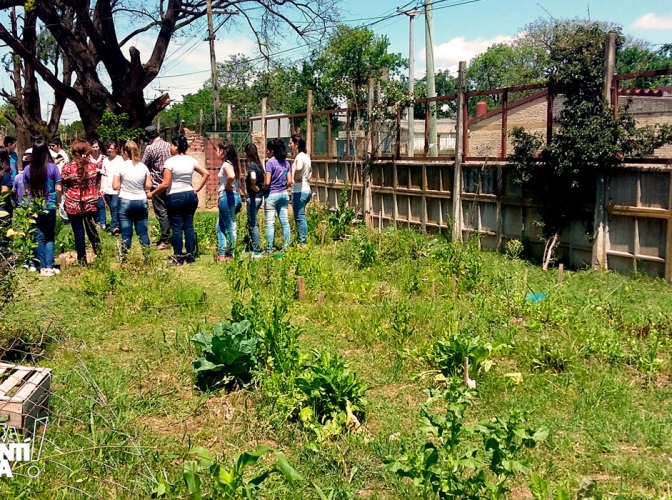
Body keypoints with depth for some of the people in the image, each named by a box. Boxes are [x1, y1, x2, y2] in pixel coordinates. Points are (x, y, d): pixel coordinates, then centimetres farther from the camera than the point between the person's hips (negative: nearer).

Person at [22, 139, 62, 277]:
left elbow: (26, 190, 8)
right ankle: (49, 267, -1)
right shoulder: (52, 167, -9)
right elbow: (58, 189, -6)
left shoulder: (27, 169, -1)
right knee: (49, 237, 7)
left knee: (38, 238, 8)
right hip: (49, 207, -2)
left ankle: (43, 268, 10)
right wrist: (58, 202, 11)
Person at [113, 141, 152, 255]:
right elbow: (148, 186, 2)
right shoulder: (143, 166, 1)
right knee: (143, 232, 8)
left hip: (125, 202, -2)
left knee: (126, 233, 3)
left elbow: (115, 186, -9)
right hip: (141, 202, 3)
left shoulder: (120, 166, -8)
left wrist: (123, 186, 11)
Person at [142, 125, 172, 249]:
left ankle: (165, 240, -1)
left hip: (157, 185, -6)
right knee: (168, 211, 12)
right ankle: (165, 237, 20)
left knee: (161, 213, -2)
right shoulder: (168, 145, 4)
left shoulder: (150, 148, -12)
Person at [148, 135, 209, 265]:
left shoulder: (170, 162, -12)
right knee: (189, 226, 9)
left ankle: (178, 258, 6)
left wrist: (152, 193, -3)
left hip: (175, 197, -5)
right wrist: (196, 189, 9)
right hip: (190, 196, 5)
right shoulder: (191, 160, 4)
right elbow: (206, 174, 7)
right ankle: (190, 256, 13)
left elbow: (165, 184, -14)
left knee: (177, 228, 1)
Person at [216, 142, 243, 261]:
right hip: (234, 196, 10)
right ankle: (221, 253, 18)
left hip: (227, 196, -10)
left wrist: (227, 186, -16)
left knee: (230, 227, -2)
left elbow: (231, 176, -33)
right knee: (220, 226, 16)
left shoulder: (226, 164, -14)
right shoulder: (232, 163, 14)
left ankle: (230, 255, 5)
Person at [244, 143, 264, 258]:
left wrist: (253, 186, -19)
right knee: (251, 223, 19)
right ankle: (253, 247, 26)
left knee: (253, 225, -1)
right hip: (259, 196, 9)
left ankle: (257, 252, 5)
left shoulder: (251, 165, -16)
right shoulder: (258, 164, 10)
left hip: (253, 197, -9)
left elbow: (253, 177, -36)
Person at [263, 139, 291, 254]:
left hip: (272, 195, -7)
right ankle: (286, 246, 14)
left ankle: (269, 249, 1)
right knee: (284, 221, 10)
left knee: (270, 223, -2)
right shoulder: (286, 163, 7)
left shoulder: (270, 162, -13)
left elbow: (267, 182, -17)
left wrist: (262, 190, -1)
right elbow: (289, 182, 8)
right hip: (284, 194, 7)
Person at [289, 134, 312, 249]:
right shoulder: (306, 156, 14)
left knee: (300, 217, -4)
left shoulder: (300, 157, -16)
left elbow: (298, 168, -38)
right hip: (306, 189, 10)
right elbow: (309, 171, 28)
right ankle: (301, 241, 22)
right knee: (300, 217, 16)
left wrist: (295, 178, -21)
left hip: (299, 191, -10)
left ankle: (302, 243, 1)